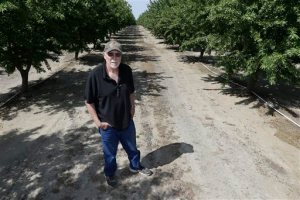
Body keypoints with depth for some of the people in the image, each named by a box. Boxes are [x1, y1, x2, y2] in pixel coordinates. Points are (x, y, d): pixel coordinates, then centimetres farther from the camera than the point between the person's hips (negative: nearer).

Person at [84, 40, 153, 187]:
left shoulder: (127, 71, -11)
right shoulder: (95, 75, -22)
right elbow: (89, 101, -14)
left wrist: (132, 108, 7)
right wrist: (97, 122, -14)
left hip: (127, 121, 4)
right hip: (108, 125, -3)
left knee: (132, 147, 27)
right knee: (110, 153, 21)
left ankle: (135, 166, 56)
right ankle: (110, 174, 51)